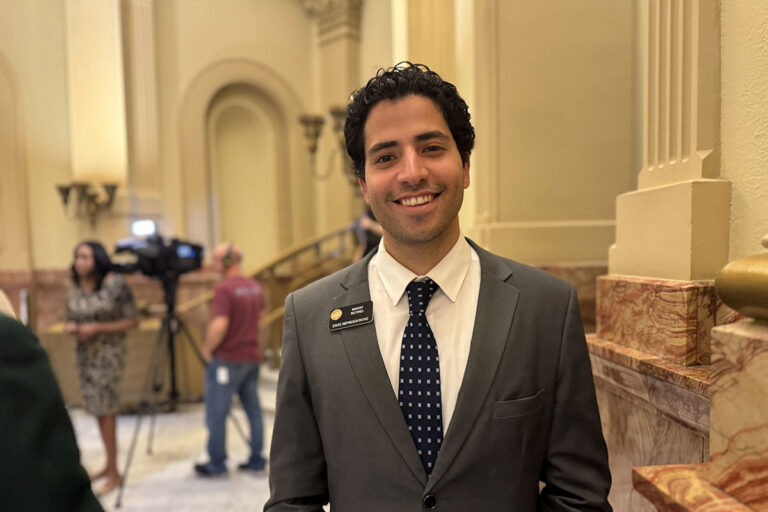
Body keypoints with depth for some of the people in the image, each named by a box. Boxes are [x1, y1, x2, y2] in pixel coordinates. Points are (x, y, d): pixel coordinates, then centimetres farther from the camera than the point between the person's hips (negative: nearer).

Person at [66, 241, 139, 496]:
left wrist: (97, 328, -19)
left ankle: (114, 473, 11)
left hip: (109, 355, -5)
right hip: (84, 355, 6)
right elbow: (71, 320, 16)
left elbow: (132, 321, -11)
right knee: (98, 411, 12)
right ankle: (109, 464, 27)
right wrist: (71, 327, -8)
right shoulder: (74, 288, 4)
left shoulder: (115, 284, -13)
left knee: (105, 412, -2)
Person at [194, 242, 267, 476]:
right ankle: (257, 459, 19)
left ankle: (217, 463, 16)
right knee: (253, 409, 13)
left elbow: (219, 325, -26)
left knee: (216, 412, 6)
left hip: (226, 359, -7)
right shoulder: (256, 287, 7)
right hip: (252, 357, 8)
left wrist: (207, 348, -10)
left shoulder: (224, 288, -18)